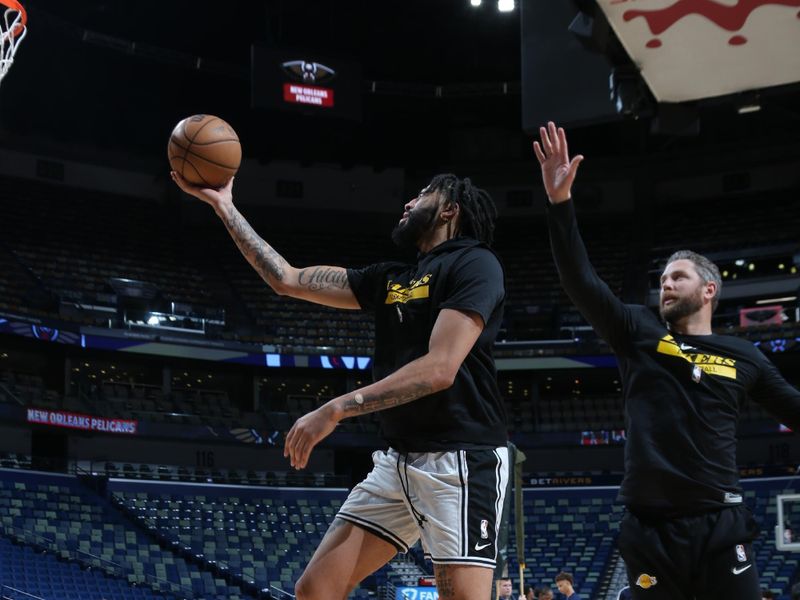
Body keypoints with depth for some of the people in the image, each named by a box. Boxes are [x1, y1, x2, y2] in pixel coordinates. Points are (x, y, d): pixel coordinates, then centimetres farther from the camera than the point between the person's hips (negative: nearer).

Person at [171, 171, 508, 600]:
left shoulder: (474, 264, -7)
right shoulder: (389, 279, 17)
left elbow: (440, 368, -18)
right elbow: (287, 279, 18)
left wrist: (335, 410, -18)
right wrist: (223, 207, 18)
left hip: (461, 459, -8)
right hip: (398, 459, 8)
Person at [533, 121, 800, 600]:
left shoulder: (743, 358, 11)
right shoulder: (640, 334, 8)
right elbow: (581, 282, -2)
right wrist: (561, 202, -11)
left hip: (721, 526, 0)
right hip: (651, 529, 0)